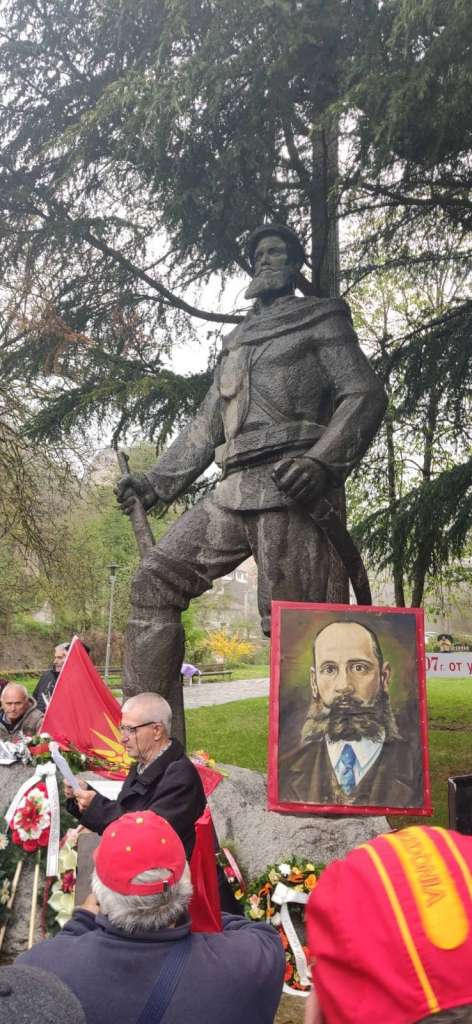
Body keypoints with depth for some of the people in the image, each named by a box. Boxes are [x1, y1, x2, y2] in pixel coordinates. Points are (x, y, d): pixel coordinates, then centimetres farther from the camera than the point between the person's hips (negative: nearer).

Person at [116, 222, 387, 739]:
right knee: (156, 579, -2)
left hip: (289, 486, -7)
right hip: (234, 490, 7)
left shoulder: (319, 318, 10)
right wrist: (156, 480, 19)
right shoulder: (235, 342, 30)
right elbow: (205, 425, 29)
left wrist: (322, 461, -19)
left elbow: (365, 395, -2)